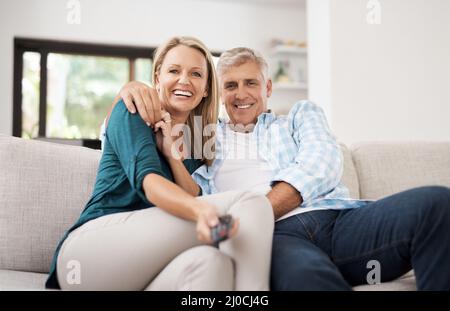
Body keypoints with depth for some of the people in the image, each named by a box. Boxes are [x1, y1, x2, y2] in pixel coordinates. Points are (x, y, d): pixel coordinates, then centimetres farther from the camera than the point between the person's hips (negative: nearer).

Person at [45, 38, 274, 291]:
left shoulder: (199, 143, 20)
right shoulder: (131, 111, 4)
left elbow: (197, 200, 5)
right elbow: (146, 179, -16)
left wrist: (173, 153, -8)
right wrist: (201, 210, -36)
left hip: (151, 254, 4)